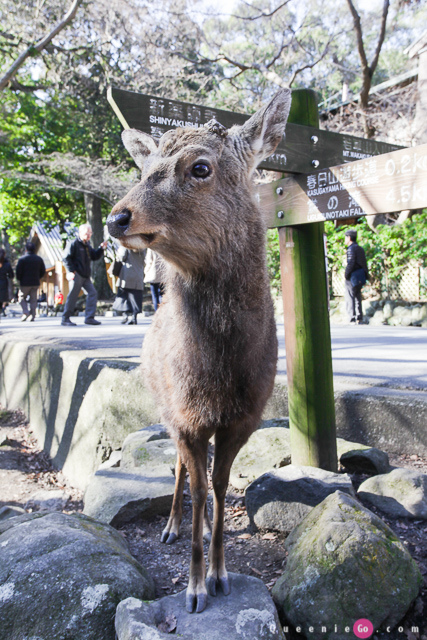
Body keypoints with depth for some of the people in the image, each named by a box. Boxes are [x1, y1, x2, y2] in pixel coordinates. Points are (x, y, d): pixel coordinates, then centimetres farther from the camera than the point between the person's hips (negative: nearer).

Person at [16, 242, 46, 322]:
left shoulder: (22, 259, -7)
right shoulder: (39, 259, 7)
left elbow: (18, 271, -10)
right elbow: (43, 271, 10)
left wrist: (19, 279, 7)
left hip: (25, 283, -4)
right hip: (36, 283, 4)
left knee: (22, 298, 9)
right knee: (33, 299, 8)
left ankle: (25, 312, -9)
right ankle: (32, 316, 3)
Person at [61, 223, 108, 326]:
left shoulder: (87, 245, 19)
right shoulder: (74, 244, -6)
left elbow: (95, 256, 22)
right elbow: (66, 258, -10)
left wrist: (101, 248, 8)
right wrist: (71, 271, -17)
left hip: (86, 276, 8)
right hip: (77, 275, -8)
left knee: (92, 293, 0)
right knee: (72, 297, -5)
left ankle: (89, 318, 3)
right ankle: (65, 319, 4)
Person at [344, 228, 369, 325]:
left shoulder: (351, 249, -12)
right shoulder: (360, 249, 15)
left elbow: (350, 263, -19)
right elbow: (364, 263, 15)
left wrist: (346, 274, -11)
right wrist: (366, 275, 17)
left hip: (353, 277, -9)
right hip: (360, 277, 9)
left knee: (350, 298, -4)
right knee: (358, 298, 14)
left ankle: (352, 319, -6)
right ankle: (359, 319, 17)